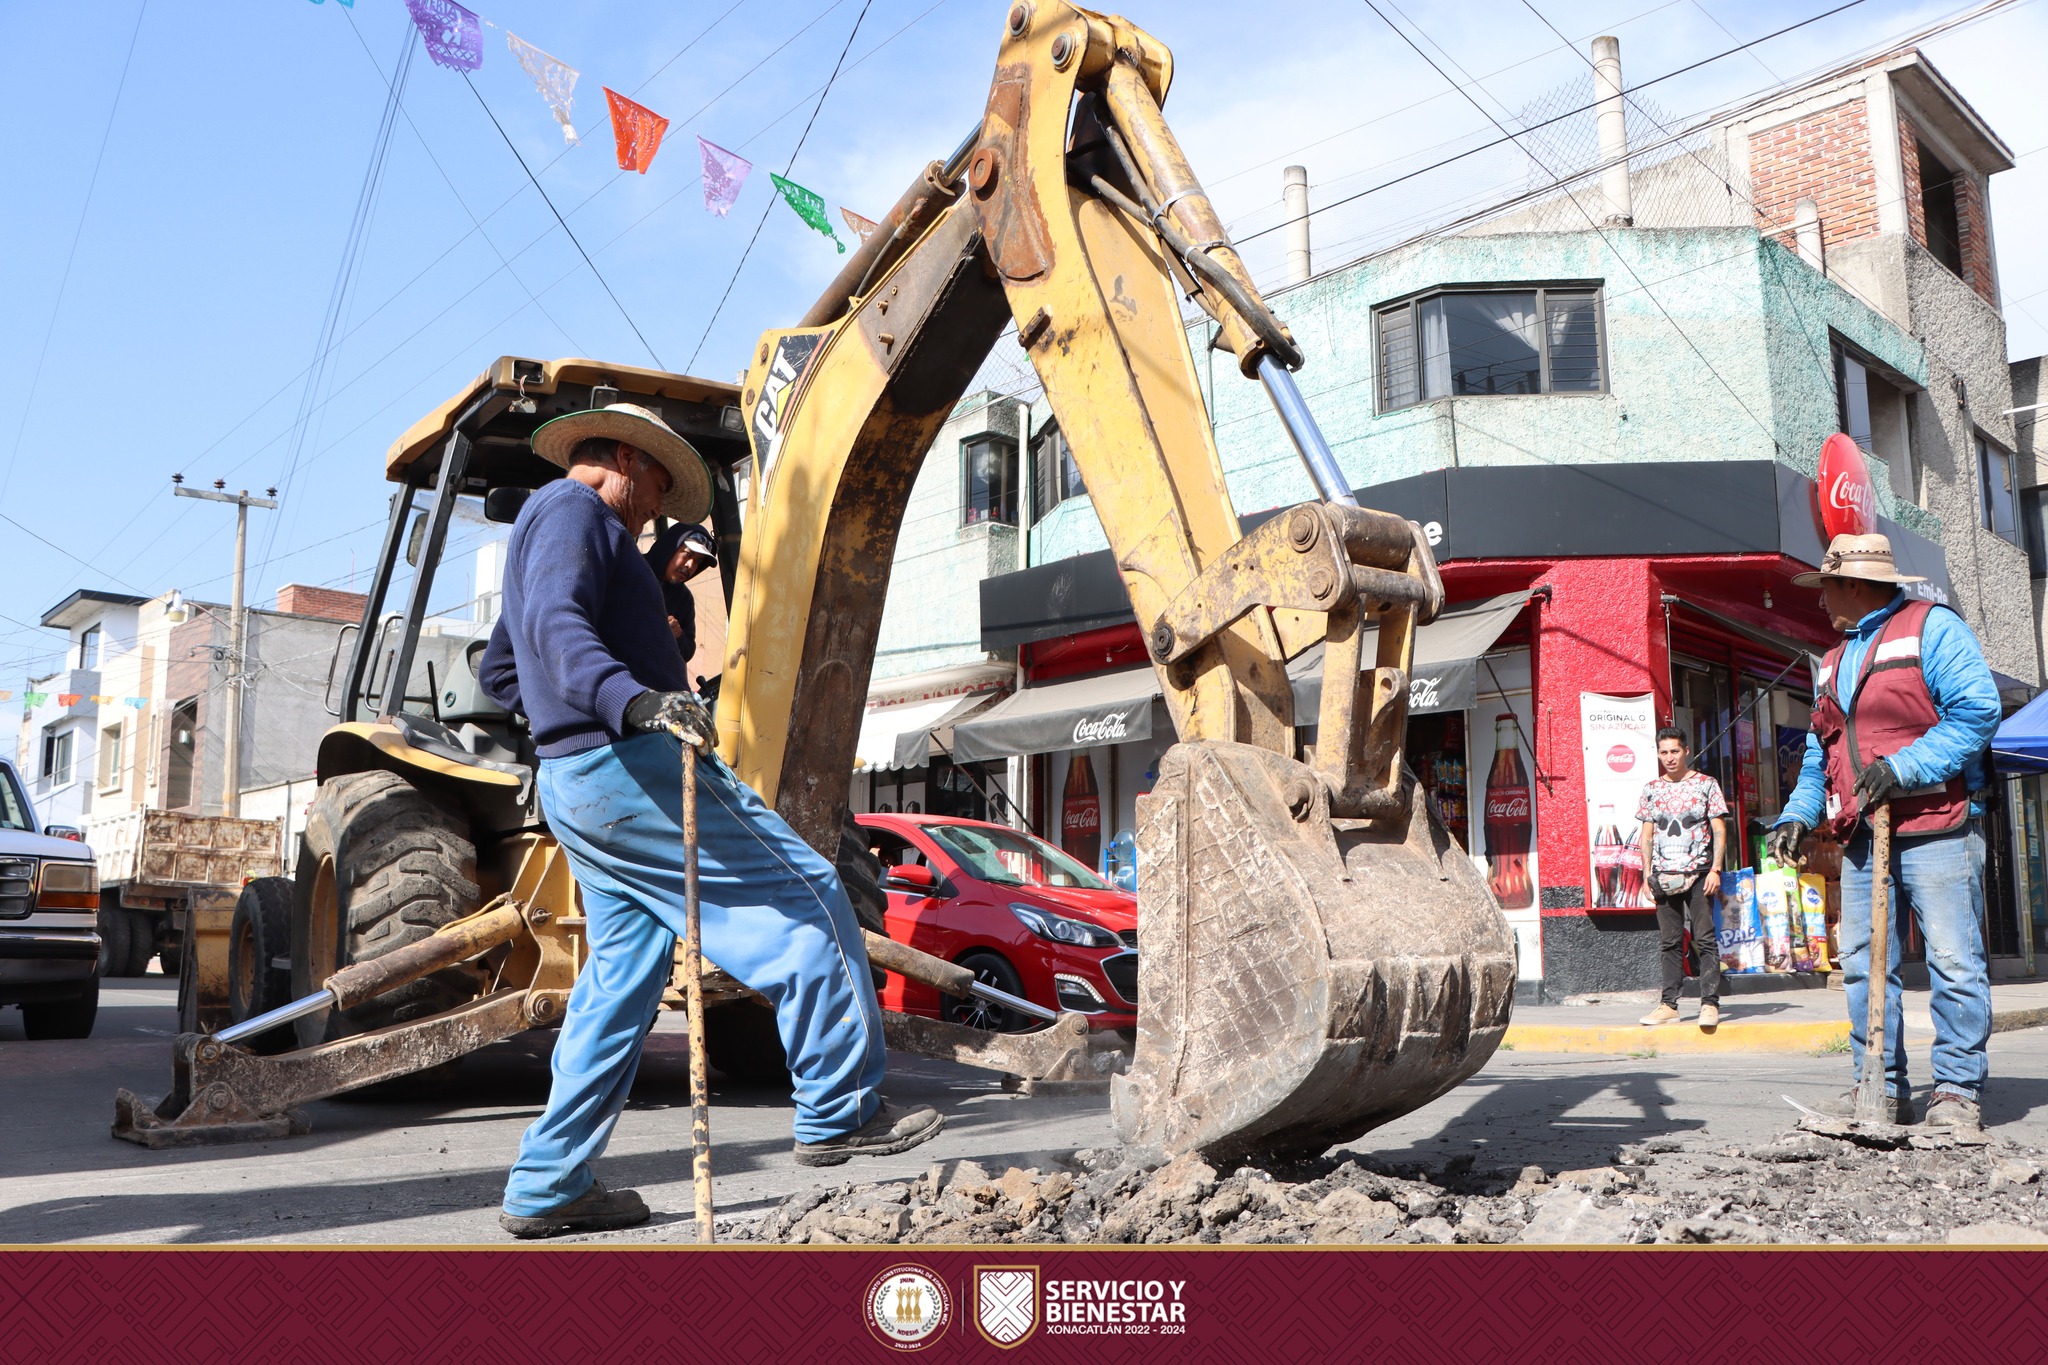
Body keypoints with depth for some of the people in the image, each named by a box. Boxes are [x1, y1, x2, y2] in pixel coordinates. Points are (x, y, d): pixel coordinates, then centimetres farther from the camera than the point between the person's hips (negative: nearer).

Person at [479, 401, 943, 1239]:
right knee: (802, 899, -7)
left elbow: (499, 669, 36)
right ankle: (841, 1112, -4)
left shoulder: (538, 532, 28)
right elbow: (558, 628, -24)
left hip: (576, 785, 11)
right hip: (630, 766, -11)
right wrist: (632, 700, -38)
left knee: (621, 977, 11)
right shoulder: (572, 510, -5)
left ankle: (548, 1186, 13)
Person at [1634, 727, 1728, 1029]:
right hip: (1664, 876, 3)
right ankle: (1669, 1004, 10)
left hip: (1698, 874, -3)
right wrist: (1647, 873, 6)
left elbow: (1719, 831, 1)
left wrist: (1715, 869, -9)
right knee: (1670, 942, 6)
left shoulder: (1706, 784, 3)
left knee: (1705, 940, -6)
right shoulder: (1651, 789, 11)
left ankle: (1710, 1003, -4)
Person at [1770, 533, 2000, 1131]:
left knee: (1953, 959, -5)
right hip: (1861, 835, 8)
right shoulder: (1834, 662, 23)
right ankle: (1882, 1088, 12)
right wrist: (1798, 814, 9)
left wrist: (1902, 768, -19)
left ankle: (1957, 1091, 3)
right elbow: (1820, 752, 23)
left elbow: (1977, 711, -12)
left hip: (1934, 827, -7)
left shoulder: (1932, 628, -1)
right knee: (1863, 964, 5)